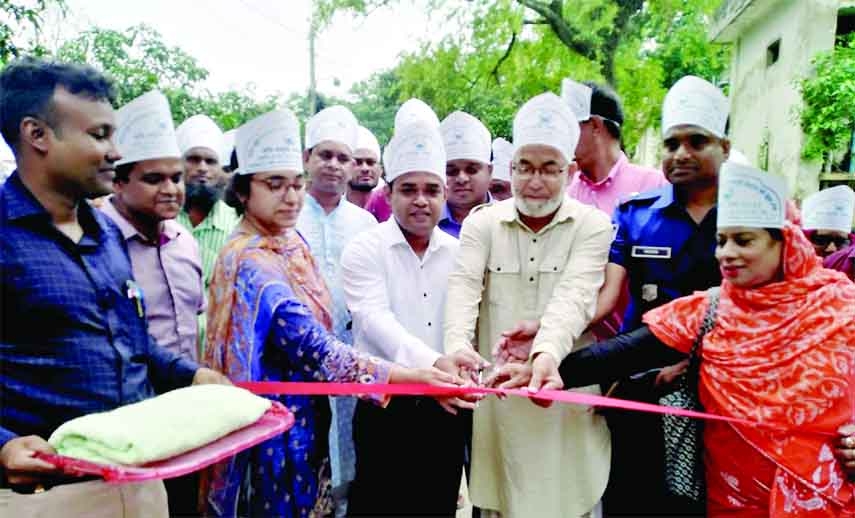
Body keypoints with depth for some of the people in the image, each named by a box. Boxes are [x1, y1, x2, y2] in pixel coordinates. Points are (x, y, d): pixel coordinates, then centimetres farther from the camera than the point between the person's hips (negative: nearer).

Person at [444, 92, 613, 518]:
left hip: (567, 399, -1)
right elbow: (464, 289, -12)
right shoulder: (482, 222, 2)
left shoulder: (593, 225, -2)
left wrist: (546, 354, -35)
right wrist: (458, 348, -31)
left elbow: (573, 297, -17)